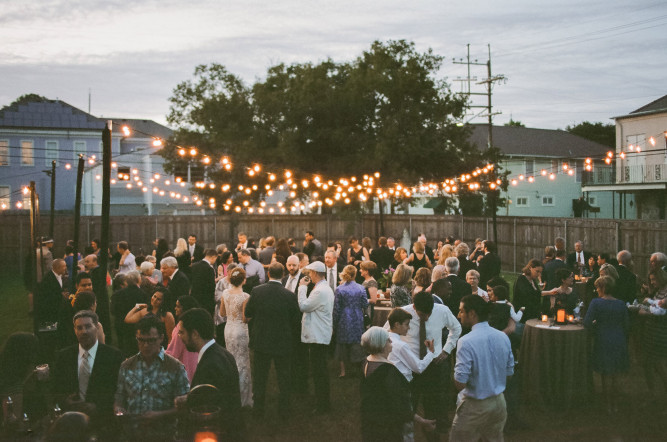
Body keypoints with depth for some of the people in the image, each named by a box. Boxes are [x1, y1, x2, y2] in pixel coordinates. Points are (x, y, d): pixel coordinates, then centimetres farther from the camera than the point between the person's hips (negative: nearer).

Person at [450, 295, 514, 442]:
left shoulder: (466, 342, -23)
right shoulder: (503, 337, -3)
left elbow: (460, 384, -22)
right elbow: (509, 373, 7)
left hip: (474, 407, -6)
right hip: (499, 402, 6)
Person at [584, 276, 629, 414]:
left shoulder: (596, 303, -15)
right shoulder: (621, 304, -2)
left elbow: (587, 322, -18)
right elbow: (626, 324, 4)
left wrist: (595, 328, 0)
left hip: (603, 342, -4)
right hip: (619, 341, 4)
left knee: (606, 375, 10)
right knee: (615, 375, 18)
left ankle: (609, 406, 18)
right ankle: (615, 405, 28)